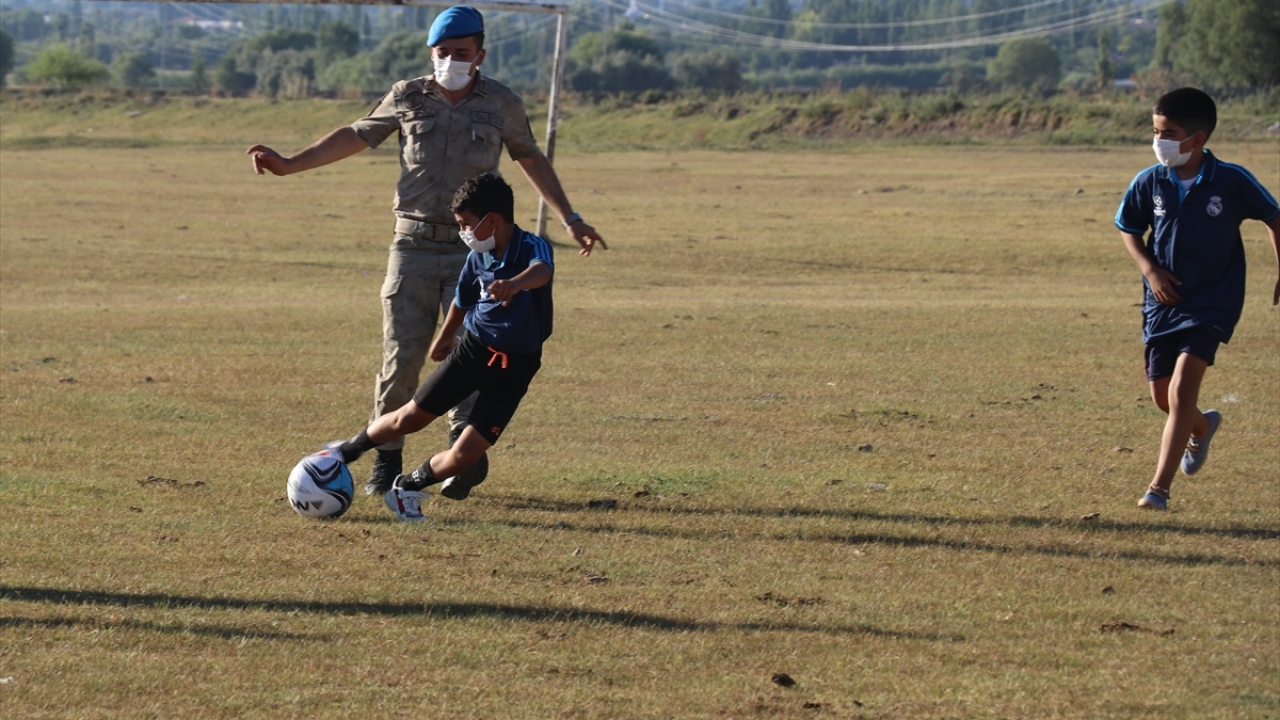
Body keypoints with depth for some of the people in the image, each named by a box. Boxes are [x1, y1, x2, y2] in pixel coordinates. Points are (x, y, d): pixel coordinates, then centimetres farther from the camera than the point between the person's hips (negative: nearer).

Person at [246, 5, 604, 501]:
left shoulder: (502, 105, 5)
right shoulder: (407, 98, 5)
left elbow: (530, 159, 20)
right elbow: (355, 137, 17)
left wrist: (570, 219, 22)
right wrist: (290, 165, 13)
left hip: (473, 249, -1)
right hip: (414, 245, 1)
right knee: (401, 357, -2)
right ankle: (386, 459, 8)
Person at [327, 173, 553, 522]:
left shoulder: (532, 248, -21)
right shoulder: (479, 257, -2)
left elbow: (543, 271, -46)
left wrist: (516, 283, -68)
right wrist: (444, 337, 34)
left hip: (514, 367, -4)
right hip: (472, 348, 4)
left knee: (464, 456, -9)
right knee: (411, 417, 8)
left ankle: (410, 486, 18)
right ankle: (348, 450, 34)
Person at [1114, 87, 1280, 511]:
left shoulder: (1232, 182, -12)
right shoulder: (1149, 183, -6)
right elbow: (1129, 230, 10)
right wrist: (1150, 270, -7)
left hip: (1212, 304, -4)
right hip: (1164, 301, 4)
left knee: (1181, 389, -18)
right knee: (1163, 395, 12)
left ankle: (1160, 487, -16)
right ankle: (1202, 426, 49)